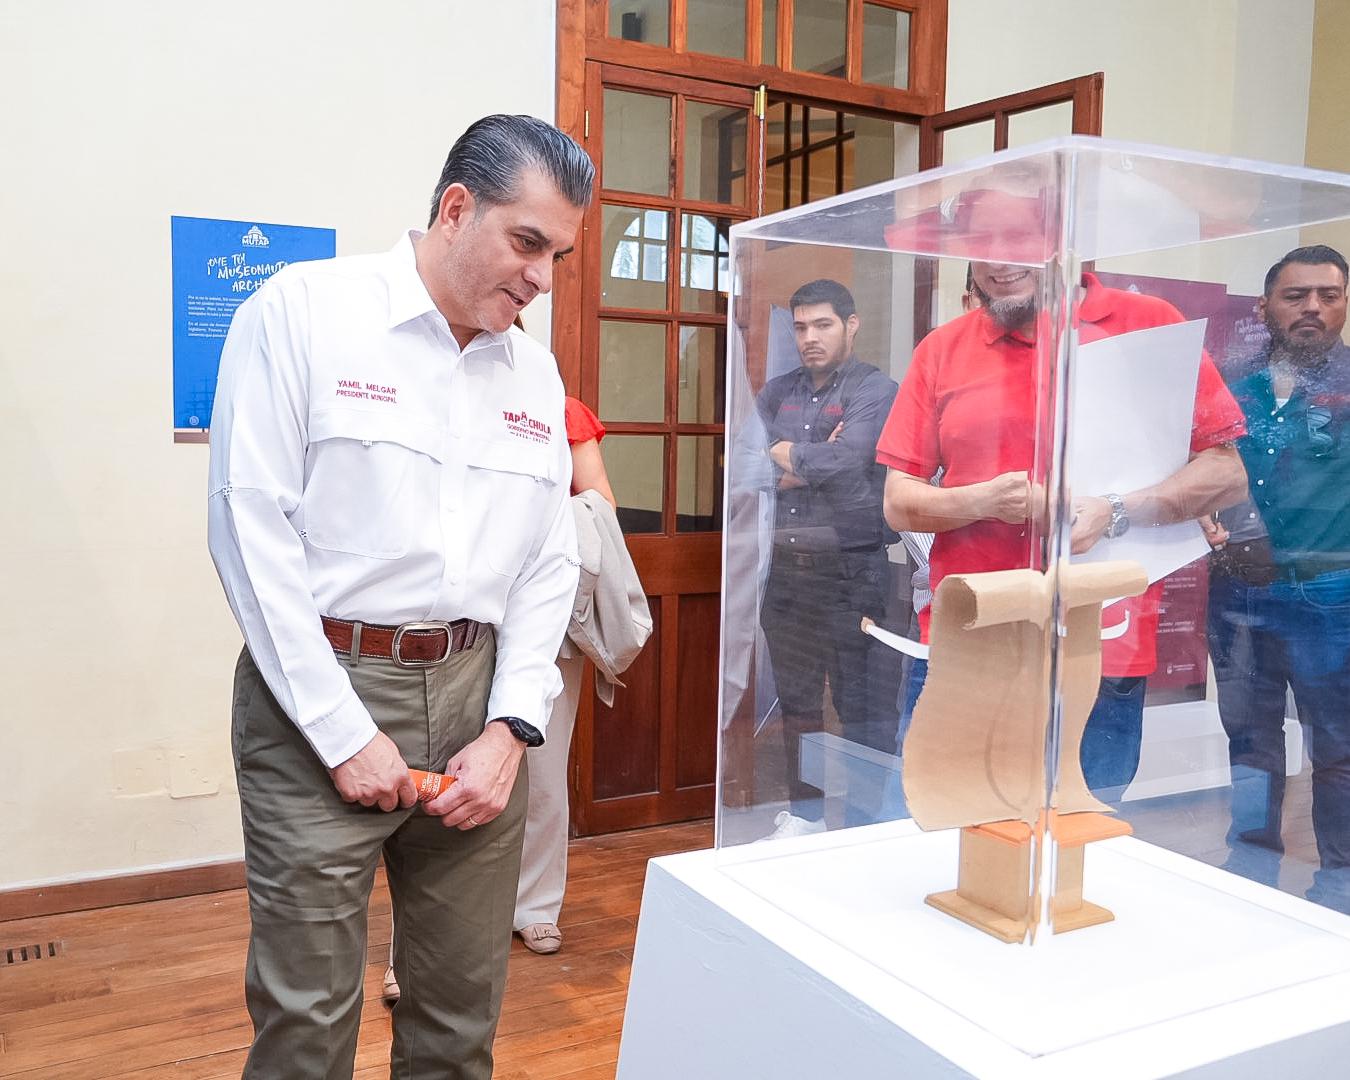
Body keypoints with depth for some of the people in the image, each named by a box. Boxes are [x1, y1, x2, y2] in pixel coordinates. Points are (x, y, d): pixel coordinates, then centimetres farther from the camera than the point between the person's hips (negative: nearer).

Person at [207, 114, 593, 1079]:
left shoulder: (534, 370, 11)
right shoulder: (302, 311, -4)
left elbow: (550, 565, 11)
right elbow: (251, 527, -10)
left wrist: (512, 726, -2)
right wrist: (343, 732, -11)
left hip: (475, 693, 5)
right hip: (322, 692, -4)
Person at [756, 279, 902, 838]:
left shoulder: (875, 391, -4)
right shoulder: (779, 391, 13)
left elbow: (847, 459, -20)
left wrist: (785, 454, -4)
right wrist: (812, 464, -11)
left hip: (849, 572, -6)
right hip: (786, 566, 6)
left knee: (861, 706, 1)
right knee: (796, 698, 14)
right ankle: (805, 813, 28)